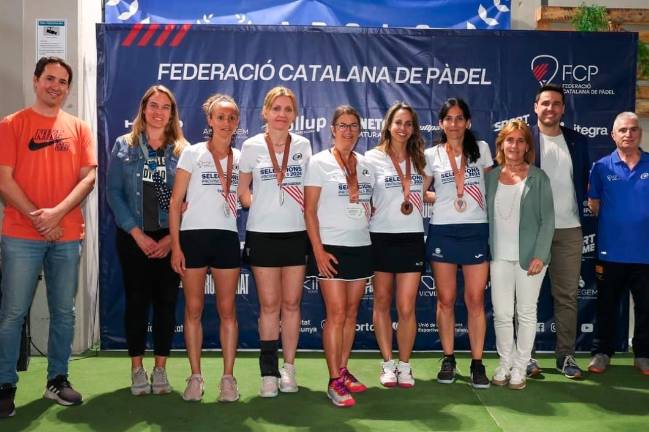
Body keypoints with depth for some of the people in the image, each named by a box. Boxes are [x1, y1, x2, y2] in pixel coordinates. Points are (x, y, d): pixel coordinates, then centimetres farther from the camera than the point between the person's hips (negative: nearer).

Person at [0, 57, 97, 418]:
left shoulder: (79, 128, 10)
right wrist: (37, 218, -11)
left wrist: (57, 212, -12)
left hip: (67, 236, 3)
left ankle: (58, 379, 21)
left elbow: (88, 177, 2)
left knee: (64, 312, 8)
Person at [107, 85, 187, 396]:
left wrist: (172, 237, -9)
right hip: (134, 237, 0)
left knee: (166, 301, 4)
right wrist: (136, 233, -10)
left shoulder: (182, 150, 3)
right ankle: (137, 368, 16)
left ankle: (160, 368, 16)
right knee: (136, 301, 4)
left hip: (170, 238, 0)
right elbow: (114, 192, -1)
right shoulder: (124, 146, 4)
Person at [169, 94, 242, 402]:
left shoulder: (240, 158, 10)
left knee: (227, 309, 4)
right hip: (193, 236, -2)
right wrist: (175, 245, -7)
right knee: (193, 309, 4)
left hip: (227, 237, 2)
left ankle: (228, 377, 13)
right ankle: (195, 377, 14)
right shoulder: (192, 153, 1)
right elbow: (176, 202, -1)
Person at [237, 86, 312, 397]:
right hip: (262, 234, -1)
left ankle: (289, 369, 17)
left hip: (296, 233, 2)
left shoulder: (303, 145, 5)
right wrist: (264, 208, -3)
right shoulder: (251, 146, 1)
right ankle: (269, 373, 12)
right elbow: (242, 192, 9)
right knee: (269, 305, 2)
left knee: (291, 303, 5)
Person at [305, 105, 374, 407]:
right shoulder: (320, 162, -3)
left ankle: (343, 370, 21)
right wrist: (318, 250, -13)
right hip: (332, 247, -5)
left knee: (351, 312, 9)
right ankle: (334, 382, 0)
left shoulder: (365, 165, 11)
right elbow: (309, 209, -7)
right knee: (336, 314, -6)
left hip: (361, 246, 5)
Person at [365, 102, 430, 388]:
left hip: (412, 238, 2)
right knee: (382, 302, 8)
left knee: (406, 307, -2)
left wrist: (425, 196, 8)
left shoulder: (420, 159, 9)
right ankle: (387, 363, 21)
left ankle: (404, 365, 14)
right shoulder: (373, 158, -1)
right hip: (381, 238, -1)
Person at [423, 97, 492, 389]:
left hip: (476, 231, 0)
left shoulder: (481, 149, 7)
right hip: (442, 231, 0)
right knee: (446, 300, 5)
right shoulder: (431, 155, 5)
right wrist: (441, 198, -4)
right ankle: (448, 360, 18)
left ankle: (477, 363, 8)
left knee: (475, 300, -1)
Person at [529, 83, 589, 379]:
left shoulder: (578, 141, 9)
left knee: (567, 295, 7)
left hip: (569, 230, 3)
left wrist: (578, 211, 5)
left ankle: (566, 355, 16)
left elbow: (583, 180, 15)